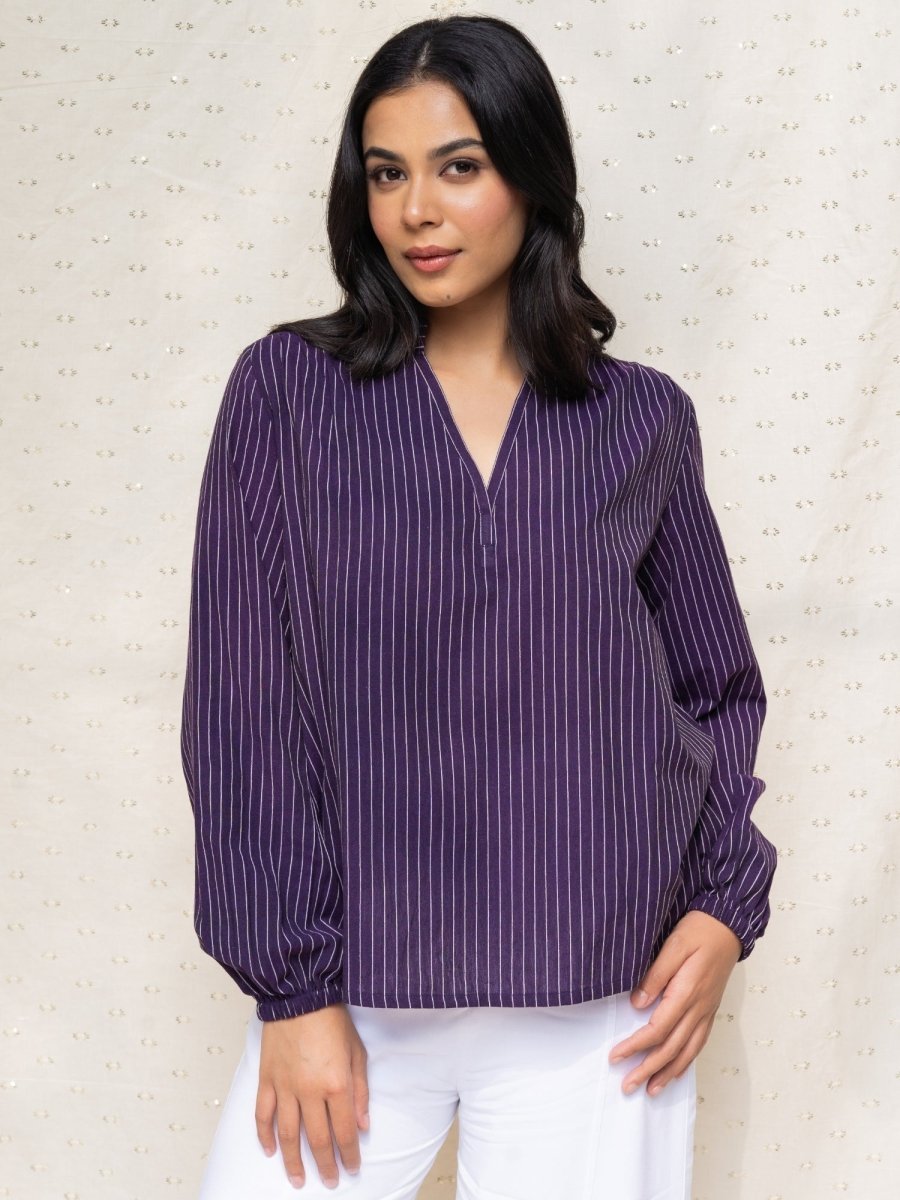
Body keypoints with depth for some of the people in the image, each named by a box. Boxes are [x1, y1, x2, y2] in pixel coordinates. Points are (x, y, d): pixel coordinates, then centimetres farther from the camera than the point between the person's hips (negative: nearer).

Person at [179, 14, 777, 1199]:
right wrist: (293, 988, -6)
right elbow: (241, 698, -3)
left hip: (600, 1012, 1)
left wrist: (724, 904, -2)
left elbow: (720, 688, 13)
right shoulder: (288, 388, -1)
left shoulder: (643, 420, 4)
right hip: (351, 996, -1)